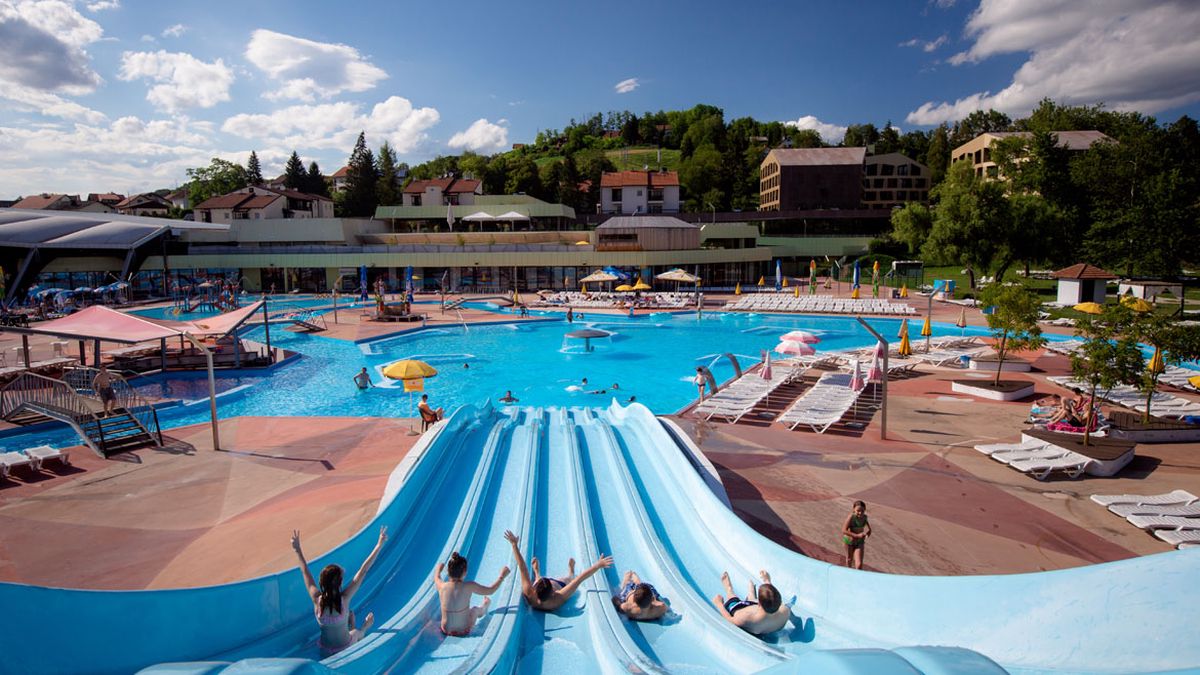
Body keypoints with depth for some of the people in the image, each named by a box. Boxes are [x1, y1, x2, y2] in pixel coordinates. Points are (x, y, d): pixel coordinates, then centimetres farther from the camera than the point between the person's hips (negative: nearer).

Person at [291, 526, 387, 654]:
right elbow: (363, 571, -27)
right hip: (345, 648, -3)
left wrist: (297, 549, 0)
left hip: (325, 649, 3)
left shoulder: (317, 599, -22)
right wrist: (379, 544, -25)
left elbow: (305, 572, -9)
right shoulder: (344, 598, -28)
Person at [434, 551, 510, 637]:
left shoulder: (441, 586, -16)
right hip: (463, 631, -2)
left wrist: (439, 568, 31)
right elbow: (490, 590, -8)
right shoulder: (469, 586, -23)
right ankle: (484, 607, 58)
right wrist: (502, 577, 8)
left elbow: (436, 577, 9)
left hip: (445, 631, 2)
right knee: (475, 610, 27)